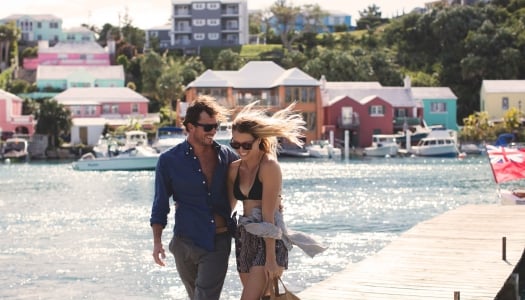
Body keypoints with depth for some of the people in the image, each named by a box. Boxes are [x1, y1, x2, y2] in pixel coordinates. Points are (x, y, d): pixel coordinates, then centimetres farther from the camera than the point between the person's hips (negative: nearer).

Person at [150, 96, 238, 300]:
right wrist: (157, 241, -2)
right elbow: (160, 204, 4)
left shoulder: (226, 156, 2)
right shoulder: (169, 161, -2)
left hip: (218, 243, 0)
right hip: (185, 242, 0)